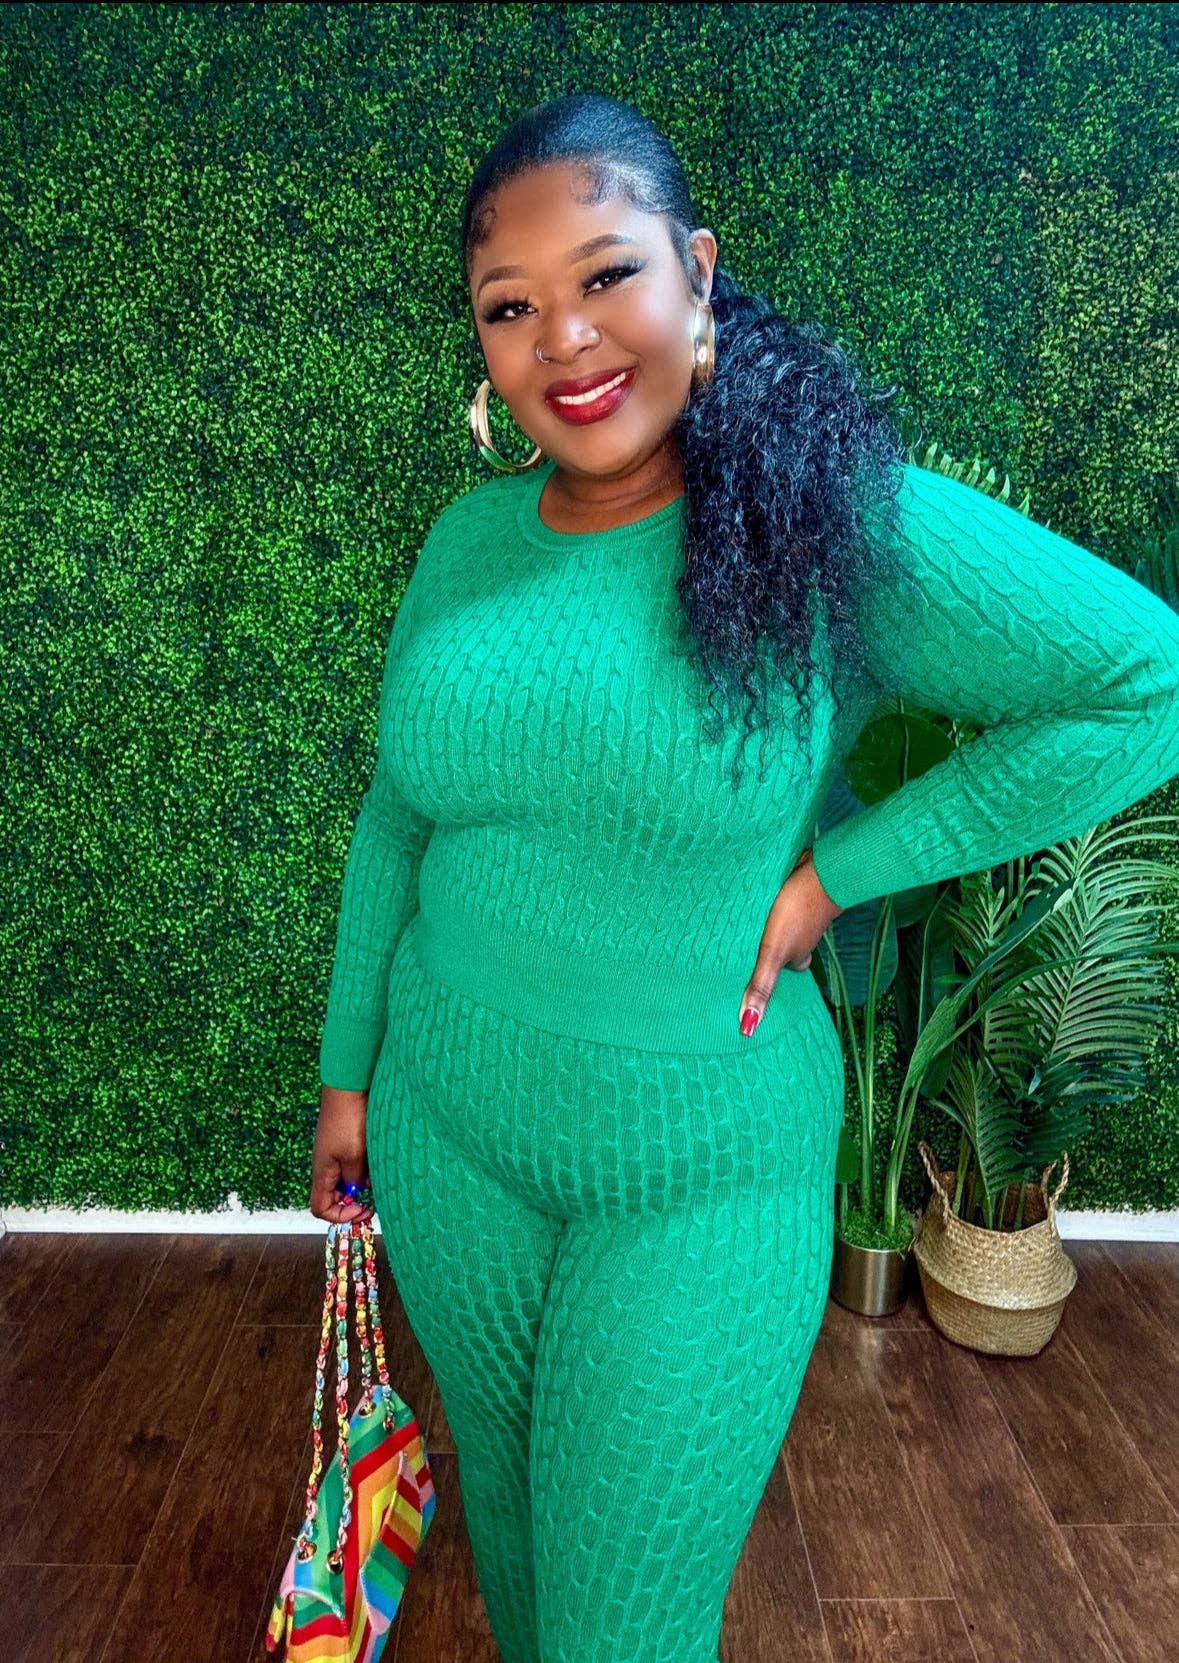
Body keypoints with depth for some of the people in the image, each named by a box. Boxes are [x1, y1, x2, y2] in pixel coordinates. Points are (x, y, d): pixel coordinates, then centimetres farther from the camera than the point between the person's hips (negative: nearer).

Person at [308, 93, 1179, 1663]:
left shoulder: (841, 523, -16)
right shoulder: (469, 539, -2)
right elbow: (397, 819, 7)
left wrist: (840, 870, -17)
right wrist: (347, 1071, 12)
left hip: (707, 1180, -4)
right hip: (448, 1133, 5)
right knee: (504, 1492, 27)